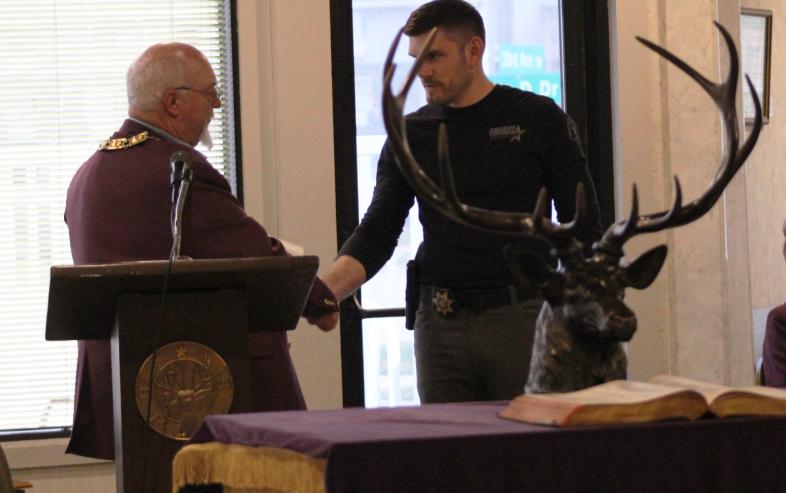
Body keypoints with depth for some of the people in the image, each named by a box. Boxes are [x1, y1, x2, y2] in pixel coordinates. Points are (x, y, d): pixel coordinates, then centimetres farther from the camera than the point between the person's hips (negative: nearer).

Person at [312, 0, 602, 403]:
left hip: (521, 319, -3)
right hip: (441, 325, 3)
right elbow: (376, 234, 4)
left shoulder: (537, 120, 0)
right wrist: (324, 292, -14)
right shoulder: (411, 135, 9)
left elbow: (584, 229, 0)